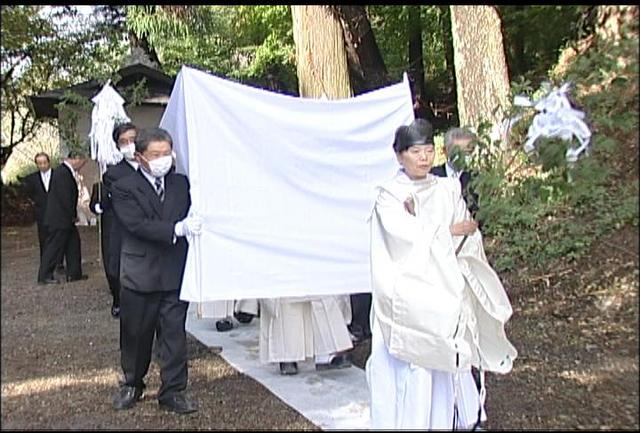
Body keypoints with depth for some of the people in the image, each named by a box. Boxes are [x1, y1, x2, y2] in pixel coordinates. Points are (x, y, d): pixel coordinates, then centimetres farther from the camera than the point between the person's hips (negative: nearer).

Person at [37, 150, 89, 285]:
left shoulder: (65, 171, 11)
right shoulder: (63, 173, -21)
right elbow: (65, 198, -23)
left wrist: (73, 215, 11)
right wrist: (73, 215, -12)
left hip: (66, 218, 10)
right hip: (59, 219, -10)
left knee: (73, 244, 14)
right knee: (54, 248, 0)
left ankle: (74, 273, 21)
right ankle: (44, 277, 10)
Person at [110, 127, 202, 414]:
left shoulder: (181, 183, 9)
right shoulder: (124, 188, -5)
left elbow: (191, 216, 13)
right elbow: (138, 225, -17)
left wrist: (193, 225, -9)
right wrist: (177, 229, -25)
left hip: (176, 273, 2)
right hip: (139, 275, -2)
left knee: (174, 333, 5)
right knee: (136, 334, 12)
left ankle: (173, 392, 15)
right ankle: (132, 385, 32)